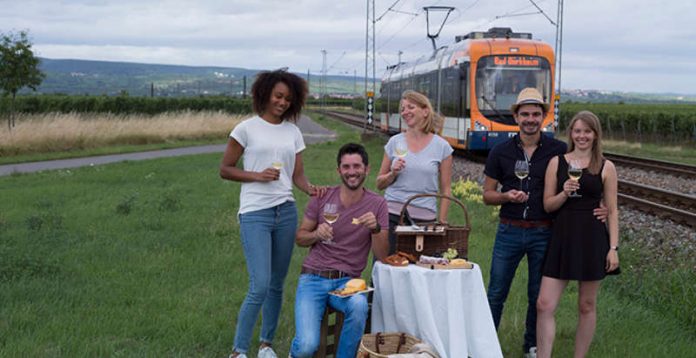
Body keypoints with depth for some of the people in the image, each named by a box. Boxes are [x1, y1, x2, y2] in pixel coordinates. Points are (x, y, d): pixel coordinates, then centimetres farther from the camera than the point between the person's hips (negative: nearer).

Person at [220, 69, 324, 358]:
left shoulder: (293, 132, 11)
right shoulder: (247, 129, -1)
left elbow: (297, 174, 11)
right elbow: (225, 170, 2)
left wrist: (310, 189, -10)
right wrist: (257, 176, -12)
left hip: (286, 212, 5)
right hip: (255, 214, -5)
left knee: (276, 285, 11)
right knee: (260, 286, -12)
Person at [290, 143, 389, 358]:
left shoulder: (377, 204, 1)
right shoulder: (323, 197, 3)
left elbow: (382, 257, -2)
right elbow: (300, 238, 12)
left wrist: (376, 229, -19)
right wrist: (317, 234, -10)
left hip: (347, 281, 0)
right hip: (313, 278, 0)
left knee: (359, 306, -37)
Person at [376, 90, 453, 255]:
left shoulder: (441, 146, 2)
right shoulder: (395, 142, 7)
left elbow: (445, 190, 4)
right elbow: (380, 184, 12)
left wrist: (442, 223, -1)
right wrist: (393, 173, -7)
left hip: (424, 219, -1)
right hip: (392, 216, 2)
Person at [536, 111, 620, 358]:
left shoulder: (606, 167, 2)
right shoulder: (557, 162, 5)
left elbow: (612, 211, 3)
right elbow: (548, 205, 5)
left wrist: (613, 247, -3)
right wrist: (564, 193, -14)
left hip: (592, 238, -1)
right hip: (561, 238, 1)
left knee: (587, 306, 9)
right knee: (544, 305, -5)